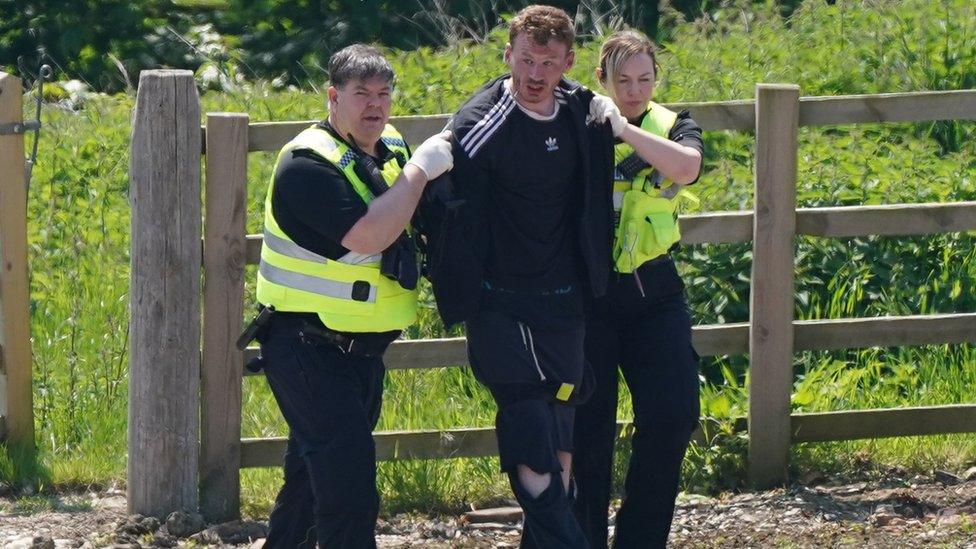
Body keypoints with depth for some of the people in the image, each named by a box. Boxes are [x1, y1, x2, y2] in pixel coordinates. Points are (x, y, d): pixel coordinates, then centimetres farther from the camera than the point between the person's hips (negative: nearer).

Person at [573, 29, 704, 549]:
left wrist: (623, 127, -26)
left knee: (673, 414, -8)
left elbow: (687, 166, -21)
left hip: (652, 291, 2)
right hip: (587, 292, -2)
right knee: (588, 428, 0)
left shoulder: (672, 127, 4)